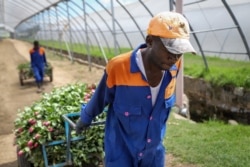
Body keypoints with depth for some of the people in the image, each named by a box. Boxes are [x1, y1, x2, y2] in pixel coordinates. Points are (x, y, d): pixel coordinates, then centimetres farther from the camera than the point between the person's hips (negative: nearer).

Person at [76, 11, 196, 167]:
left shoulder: (174, 67, -14)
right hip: (121, 153, -4)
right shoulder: (118, 68, -27)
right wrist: (85, 119, 10)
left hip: (155, 152, 4)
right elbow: (98, 100, -8)